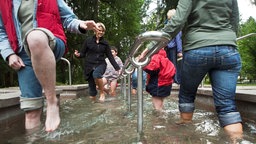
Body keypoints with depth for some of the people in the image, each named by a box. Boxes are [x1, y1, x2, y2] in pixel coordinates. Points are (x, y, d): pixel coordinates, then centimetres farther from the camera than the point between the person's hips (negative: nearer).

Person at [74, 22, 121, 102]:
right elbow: (83, 53, 6)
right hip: (89, 66, 0)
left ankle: (102, 92, -15)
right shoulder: (88, 40, 2)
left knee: (96, 74, -36)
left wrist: (117, 68, 1)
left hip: (101, 64, 0)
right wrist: (78, 54, -18)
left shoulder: (105, 43, 7)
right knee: (92, 91, -2)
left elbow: (110, 56, 8)